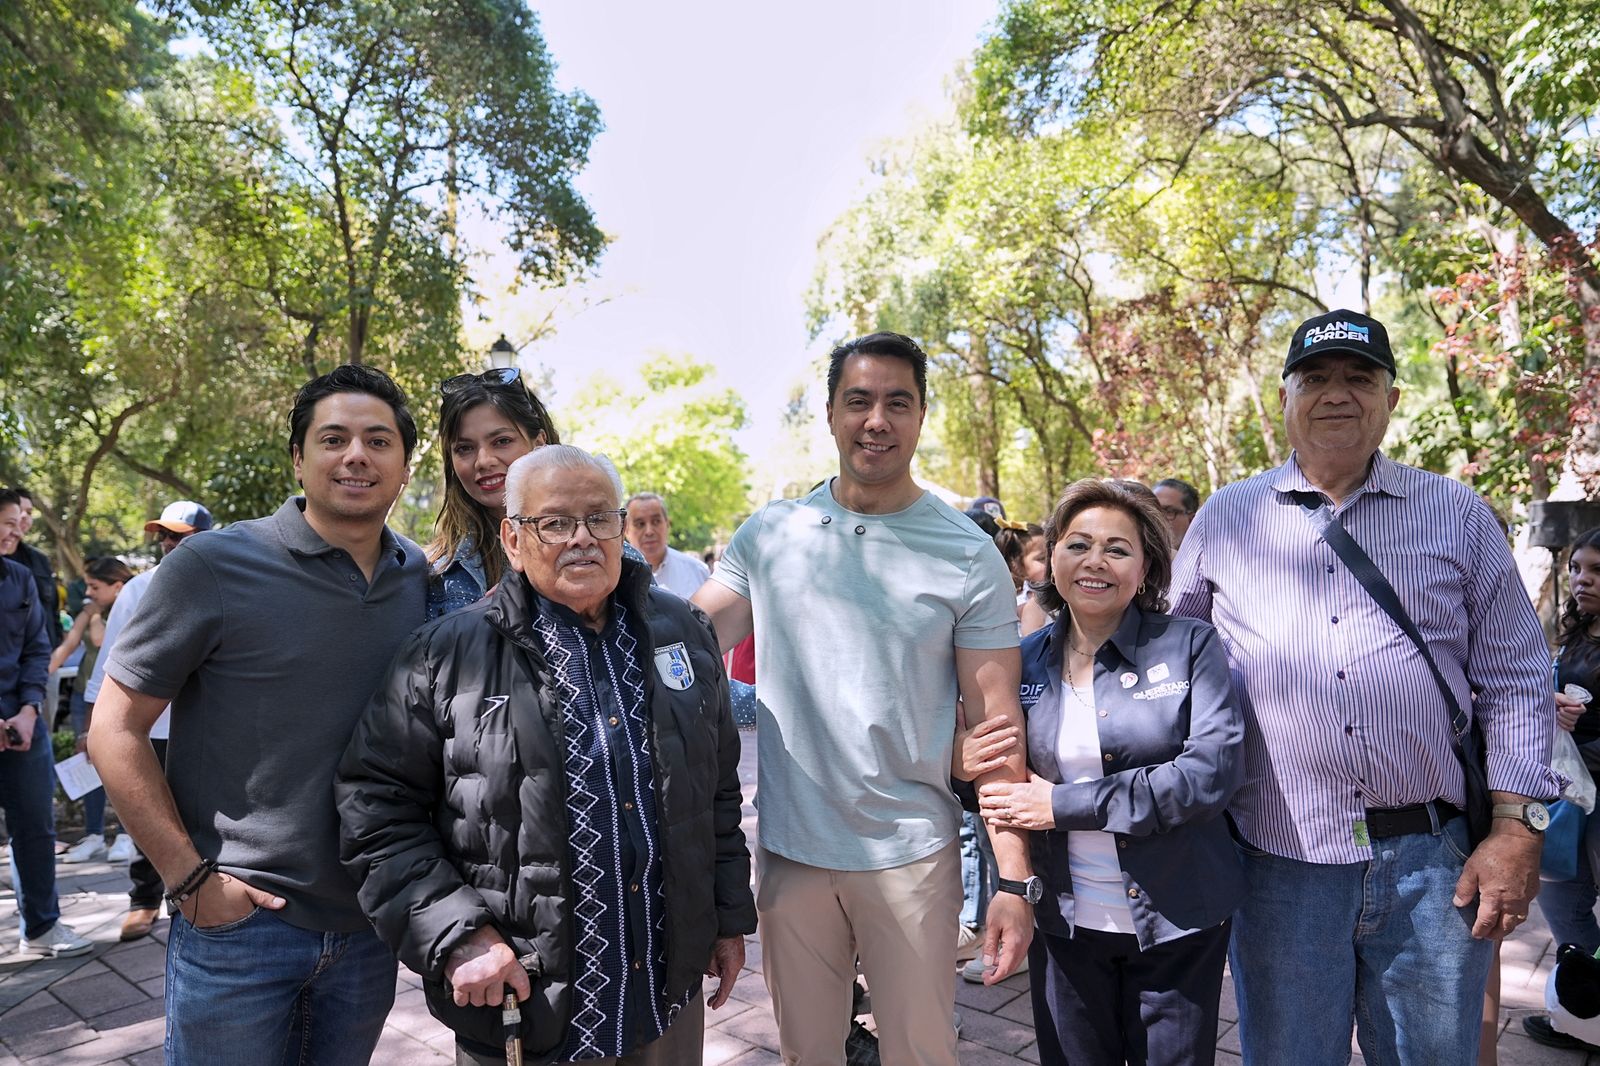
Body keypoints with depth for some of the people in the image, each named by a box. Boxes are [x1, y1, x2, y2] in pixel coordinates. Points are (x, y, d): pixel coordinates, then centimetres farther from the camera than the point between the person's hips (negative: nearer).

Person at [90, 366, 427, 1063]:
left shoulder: (420, 578, 1)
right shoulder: (212, 566, -12)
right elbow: (114, 731, -8)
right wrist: (190, 879, -12)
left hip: (369, 922, 4)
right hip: (239, 922, -4)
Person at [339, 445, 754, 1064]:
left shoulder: (683, 634, 3)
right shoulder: (448, 656, -8)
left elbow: (719, 790, 10)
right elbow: (376, 804, -7)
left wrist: (730, 918, 10)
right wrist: (457, 936, -14)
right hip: (518, 999, -3)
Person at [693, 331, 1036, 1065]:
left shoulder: (968, 555, -7)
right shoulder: (769, 534, 0)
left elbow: (995, 724, -6)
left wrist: (1015, 880, -8)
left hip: (911, 854, -2)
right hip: (786, 850, 2)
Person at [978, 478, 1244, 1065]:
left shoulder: (1190, 644, -8)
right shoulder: (1026, 660, 1)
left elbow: (1214, 769, -20)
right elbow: (1006, 776, 9)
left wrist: (1067, 805, -20)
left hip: (1176, 923, -2)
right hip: (1065, 923, 2)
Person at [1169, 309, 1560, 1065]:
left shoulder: (1457, 515, 6)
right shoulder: (1224, 519, 5)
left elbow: (1514, 683, 5)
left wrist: (1517, 828, -3)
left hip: (1431, 859, 1)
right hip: (1280, 862, 0)